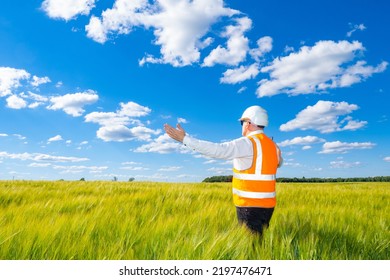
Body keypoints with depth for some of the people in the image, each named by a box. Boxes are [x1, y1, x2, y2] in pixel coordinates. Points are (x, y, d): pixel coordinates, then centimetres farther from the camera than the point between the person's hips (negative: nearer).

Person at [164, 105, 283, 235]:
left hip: (250, 206, -8)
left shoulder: (248, 143, -16)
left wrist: (185, 138, -28)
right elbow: (279, 162, 31)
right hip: (268, 205, 8)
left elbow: (218, 150, -28)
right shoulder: (273, 145, 9)